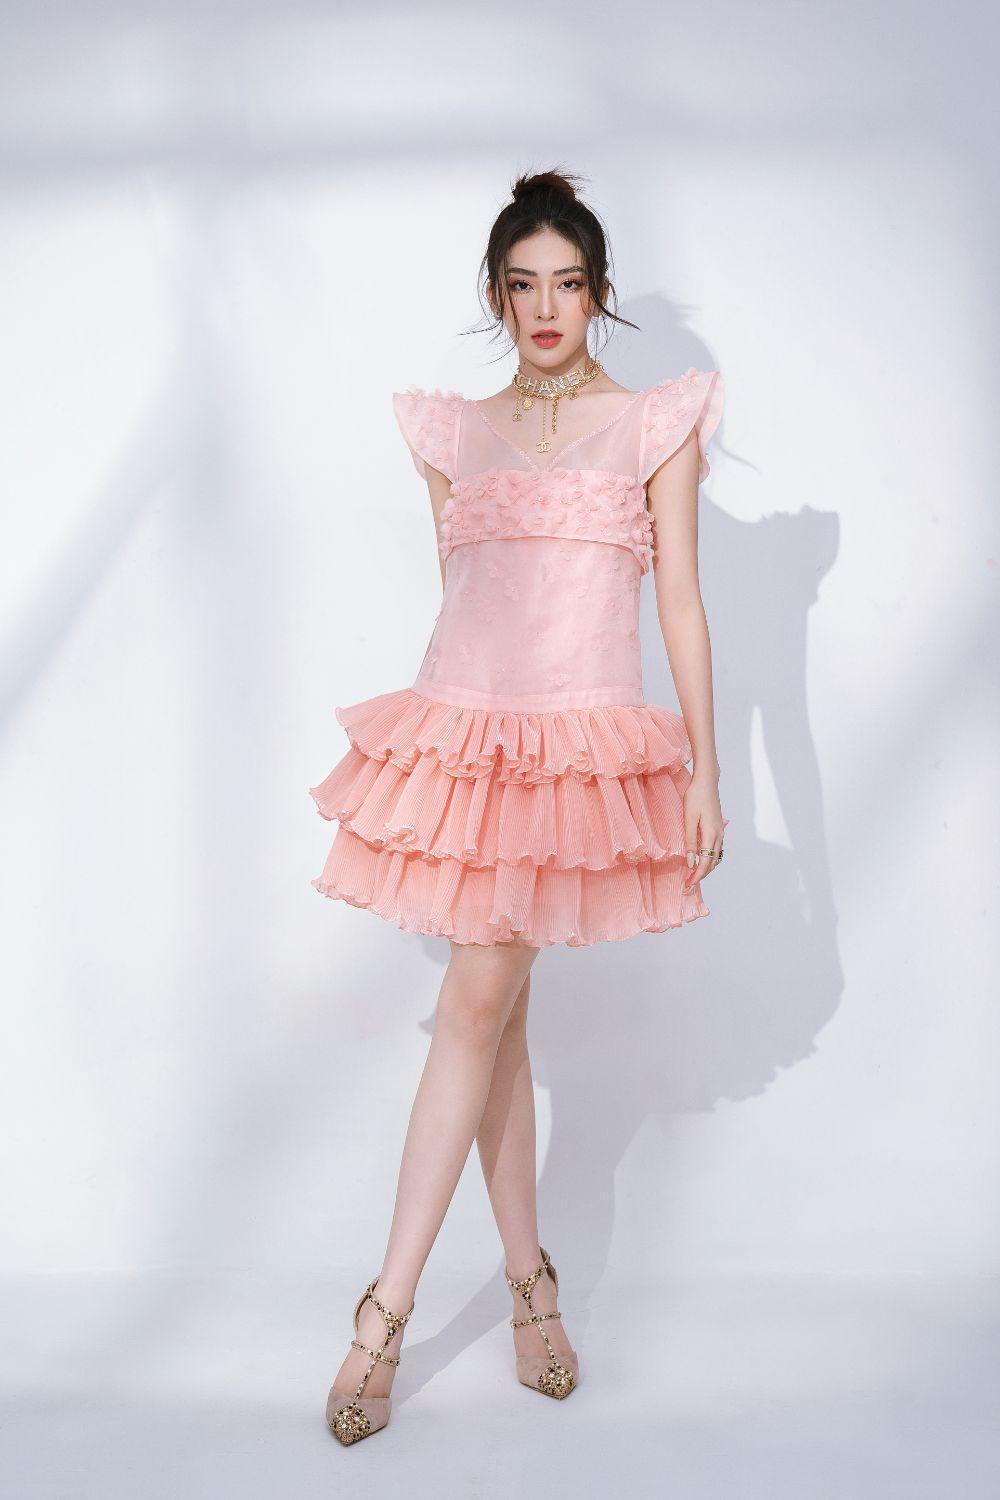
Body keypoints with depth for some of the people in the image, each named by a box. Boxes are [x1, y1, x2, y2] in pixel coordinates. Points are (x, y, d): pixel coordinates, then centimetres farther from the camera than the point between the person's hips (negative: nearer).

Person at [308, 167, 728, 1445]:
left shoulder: (654, 424, 4)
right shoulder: (454, 432, 12)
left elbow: (680, 602, 2)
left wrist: (704, 768, -3)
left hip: (584, 746, -3)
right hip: (463, 731, 3)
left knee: (480, 998, -9)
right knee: (495, 1012, 5)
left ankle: (387, 1310, 0)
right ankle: (529, 1279, 20)